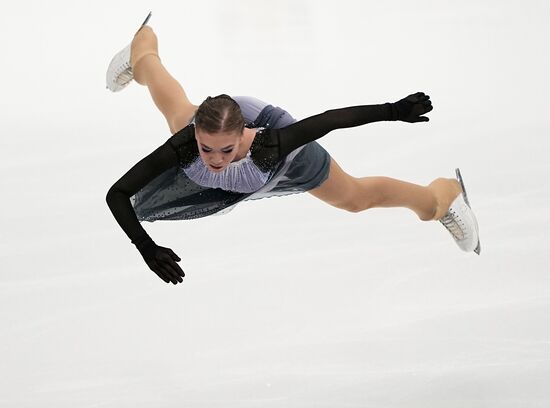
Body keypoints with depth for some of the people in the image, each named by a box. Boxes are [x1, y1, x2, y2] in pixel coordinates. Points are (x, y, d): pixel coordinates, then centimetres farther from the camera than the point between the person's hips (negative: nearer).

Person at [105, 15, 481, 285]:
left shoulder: (271, 144, -50)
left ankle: (443, 196, 49)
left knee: (356, 198, 19)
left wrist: (394, 111, -35)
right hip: (207, 123, 2)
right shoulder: (186, 144, -46)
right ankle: (143, 50, 71)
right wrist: (146, 248, -53)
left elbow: (329, 118, -39)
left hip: (283, 146, -2)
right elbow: (116, 194, -43)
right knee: (176, 109, 36)